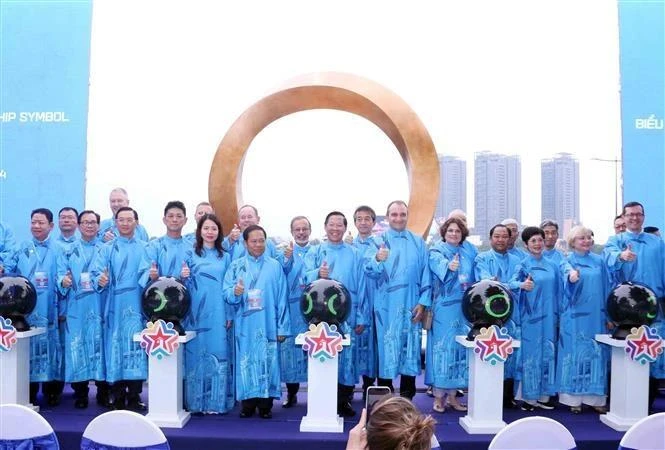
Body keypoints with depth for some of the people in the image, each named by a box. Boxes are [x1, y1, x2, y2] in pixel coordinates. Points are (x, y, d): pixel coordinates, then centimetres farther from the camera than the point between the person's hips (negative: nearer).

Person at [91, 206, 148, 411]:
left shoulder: (145, 248, 13)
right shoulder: (107, 248, 11)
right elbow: (97, 271, -1)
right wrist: (100, 279, -23)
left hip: (137, 306, 0)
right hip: (115, 307, 0)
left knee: (136, 347, -3)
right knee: (116, 346, 0)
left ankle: (134, 397, 6)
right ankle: (118, 398, 10)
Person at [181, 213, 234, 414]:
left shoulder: (224, 257, 10)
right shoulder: (190, 255, 6)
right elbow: (187, 286, 5)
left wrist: (229, 315, 3)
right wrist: (183, 278, -17)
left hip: (218, 315, 1)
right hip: (197, 314, -1)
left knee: (218, 354, 1)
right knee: (197, 355, 1)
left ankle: (217, 401, 10)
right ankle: (196, 402, 11)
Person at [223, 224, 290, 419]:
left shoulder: (275, 266, 6)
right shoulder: (236, 266, 8)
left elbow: (282, 299, 3)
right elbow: (226, 293, 1)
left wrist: (282, 327, -1)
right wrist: (234, 292, -23)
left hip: (267, 325, 0)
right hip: (245, 325, 1)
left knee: (267, 362, 1)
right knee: (246, 362, 2)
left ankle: (265, 404, 12)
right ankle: (247, 404, 14)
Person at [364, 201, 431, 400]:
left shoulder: (418, 242, 9)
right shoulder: (379, 241, 2)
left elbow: (425, 274, 8)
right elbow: (369, 270, -13)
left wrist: (423, 302, -1)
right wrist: (377, 259, -35)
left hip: (411, 305, 2)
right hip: (387, 306, -2)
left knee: (411, 349, 7)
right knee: (386, 348, 2)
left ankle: (407, 397, 18)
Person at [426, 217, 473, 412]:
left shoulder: (469, 254, 14)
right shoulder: (436, 251, -2)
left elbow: (475, 279, 17)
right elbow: (439, 266, -25)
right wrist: (449, 266, -47)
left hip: (464, 309, 5)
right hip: (443, 309, -5)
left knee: (459, 347, 7)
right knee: (442, 347, -4)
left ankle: (452, 395, 17)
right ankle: (439, 396, 4)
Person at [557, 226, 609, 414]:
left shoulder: (599, 261, 11)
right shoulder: (567, 261, 2)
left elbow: (606, 288, 13)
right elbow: (566, 286, -10)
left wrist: (608, 315, 10)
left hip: (595, 316, 3)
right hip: (574, 317, -3)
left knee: (596, 355, 5)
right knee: (575, 354, 0)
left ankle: (596, 398, 14)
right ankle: (574, 398, 6)